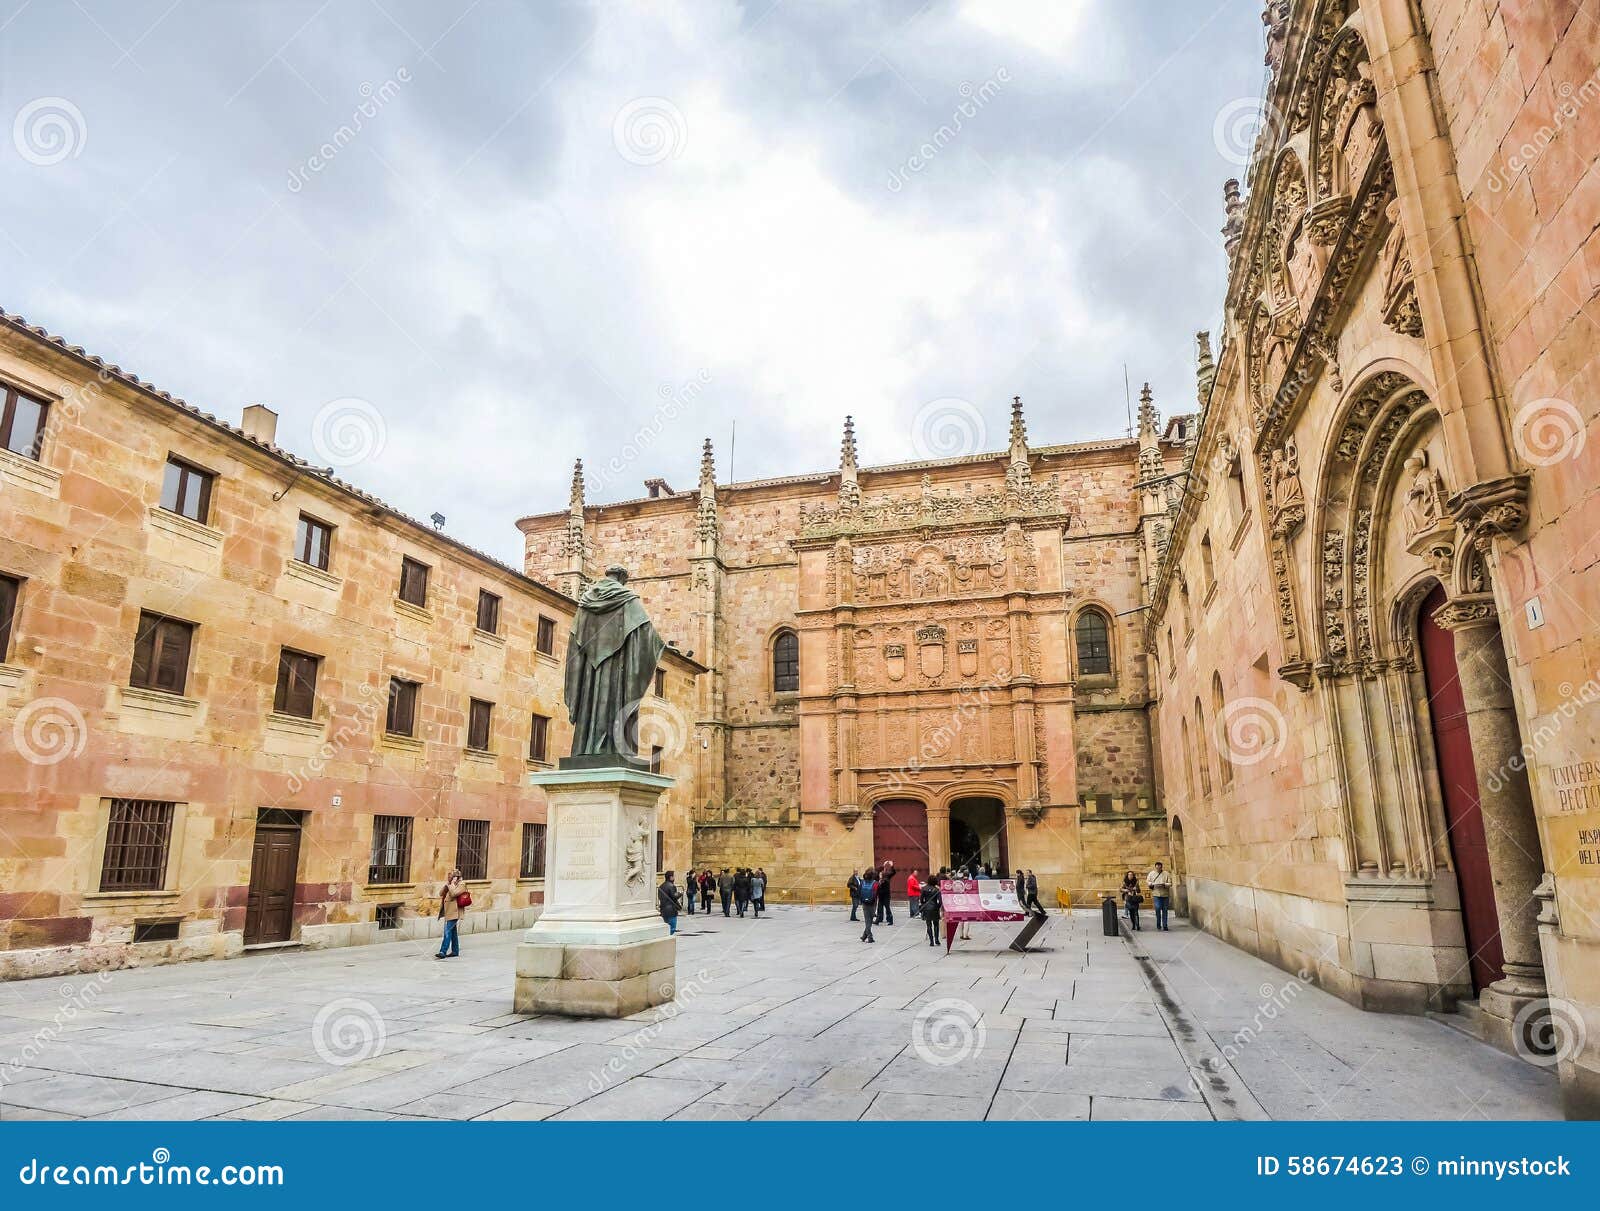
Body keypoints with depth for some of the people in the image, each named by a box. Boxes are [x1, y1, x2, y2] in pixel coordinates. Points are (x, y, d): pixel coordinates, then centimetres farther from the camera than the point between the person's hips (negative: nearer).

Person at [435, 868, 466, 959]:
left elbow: (453, 893, -23)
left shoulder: (461, 885, -8)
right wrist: (446, 884, 2)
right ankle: (455, 951, 18)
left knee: (447, 932, -13)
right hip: (448, 913, 9)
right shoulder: (450, 886, 19)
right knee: (453, 932, 12)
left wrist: (452, 884, -14)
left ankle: (443, 952, -15)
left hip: (454, 913, -9)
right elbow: (441, 893, 11)